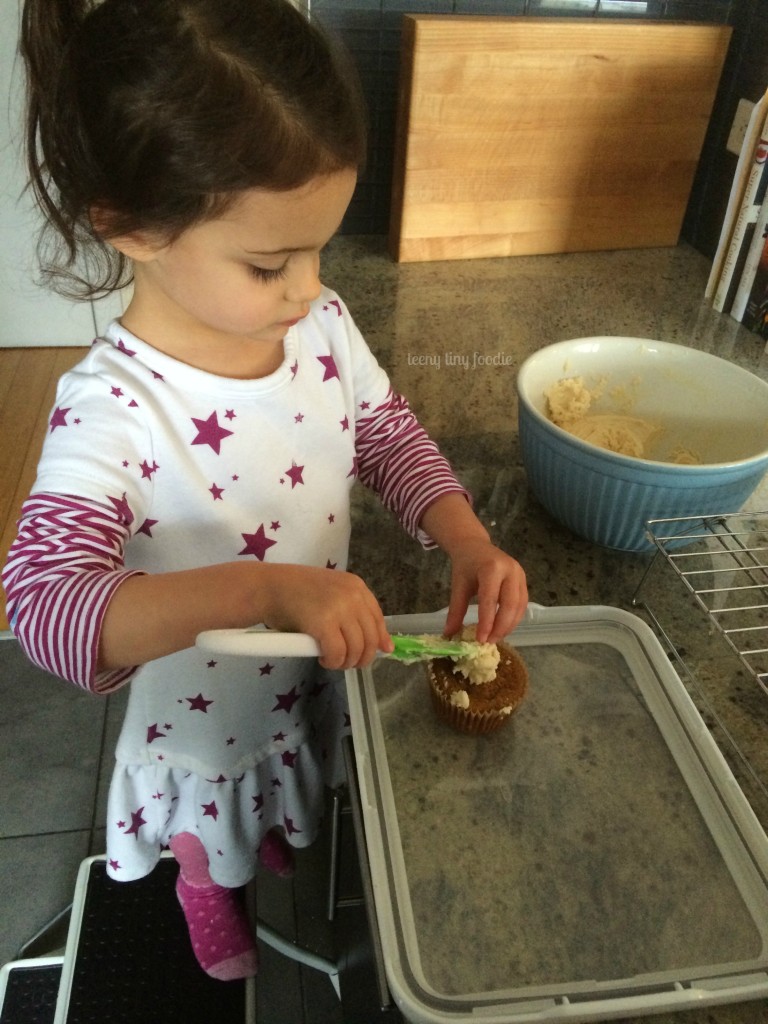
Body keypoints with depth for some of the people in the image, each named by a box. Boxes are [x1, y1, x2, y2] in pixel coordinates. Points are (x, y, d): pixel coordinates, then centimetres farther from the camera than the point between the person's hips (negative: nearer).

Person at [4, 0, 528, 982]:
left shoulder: (320, 326, -18)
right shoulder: (109, 408, -35)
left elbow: (387, 434, -6)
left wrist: (464, 536, -23)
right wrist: (264, 586, -55)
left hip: (319, 681, 5)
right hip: (206, 718, -4)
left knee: (292, 813, 38)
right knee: (213, 849, 31)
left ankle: (275, 844, 74)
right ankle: (210, 904, 68)